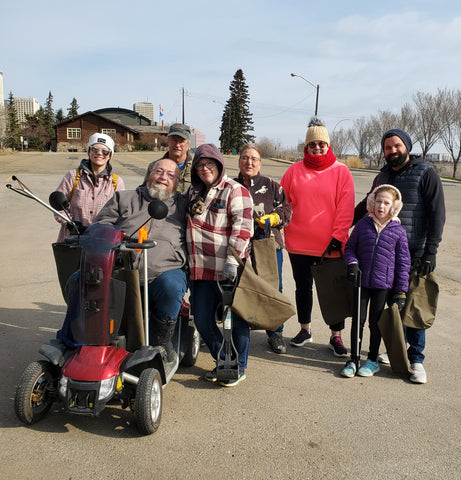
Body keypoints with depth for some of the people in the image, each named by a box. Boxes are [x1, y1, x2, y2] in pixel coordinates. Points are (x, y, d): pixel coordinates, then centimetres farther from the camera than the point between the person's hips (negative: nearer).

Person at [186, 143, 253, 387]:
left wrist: (232, 259, -22)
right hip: (201, 269, 7)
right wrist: (185, 261, 21)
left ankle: (239, 367, 21)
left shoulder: (235, 191, -5)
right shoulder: (193, 192, 16)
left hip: (229, 270, -7)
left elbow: (242, 227, -14)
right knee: (202, 319, 10)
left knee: (238, 319, 4)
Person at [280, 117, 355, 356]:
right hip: (299, 244, 2)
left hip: (331, 246, -2)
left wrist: (337, 238, -10)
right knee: (303, 287, 14)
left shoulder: (341, 171, -1)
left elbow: (346, 208, -5)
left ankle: (336, 336, 22)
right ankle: (305, 330, 32)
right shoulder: (294, 170, 4)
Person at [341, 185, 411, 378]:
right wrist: (352, 263, -9)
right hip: (361, 282, 1)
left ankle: (372, 360, 27)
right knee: (358, 320, 6)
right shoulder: (363, 224, 0)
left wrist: (401, 291, -1)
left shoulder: (398, 231, -3)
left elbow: (403, 262, 1)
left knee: (375, 322, 9)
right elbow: (349, 247, 12)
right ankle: (353, 359, 19)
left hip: (384, 284, -1)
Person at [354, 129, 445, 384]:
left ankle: (416, 359, 11)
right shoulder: (382, 177, 13)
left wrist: (430, 251, -15)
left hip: (415, 254, -5)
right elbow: (366, 206, 25)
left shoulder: (426, 174, -3)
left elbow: (437, 214, -8)